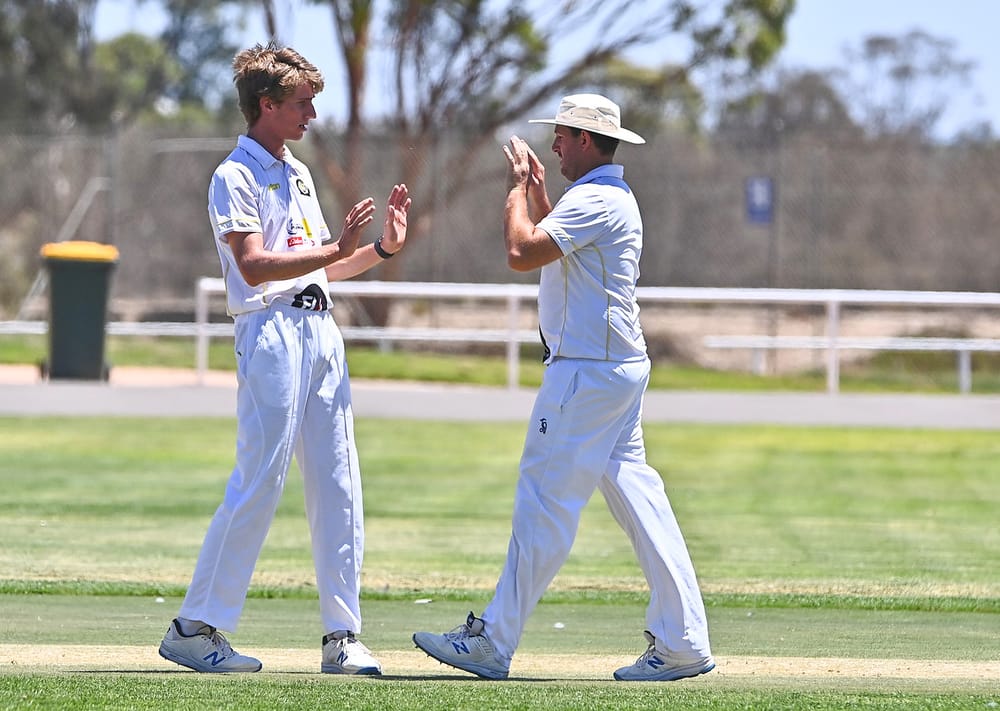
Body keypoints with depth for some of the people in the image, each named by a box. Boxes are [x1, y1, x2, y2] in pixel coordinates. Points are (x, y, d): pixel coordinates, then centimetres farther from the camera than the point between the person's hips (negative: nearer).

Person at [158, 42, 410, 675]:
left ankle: (343, 636, 5)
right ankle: (195, 628, -3)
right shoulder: (235, 177, -6)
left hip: (322, 330, 8)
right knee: (259, 483, -10)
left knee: (338, 486, 4)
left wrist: (382, 249, 11)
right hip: (271, 332, -8)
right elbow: (255, 266, -17)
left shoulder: (298, 173, 20)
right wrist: (337, 248, -19)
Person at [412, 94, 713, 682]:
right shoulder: (615, 196, 18)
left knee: (546, 501, -8)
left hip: (588, 370, -11)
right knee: (637, 495, 7)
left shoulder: (593, 199, -15)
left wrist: (518, 189, -8)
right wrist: (537, 191, 21)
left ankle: (493, 643, -6)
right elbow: (553, 248, 29)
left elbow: (521, 253, -22)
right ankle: (683, 642, 4)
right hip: (621, 366, 11)